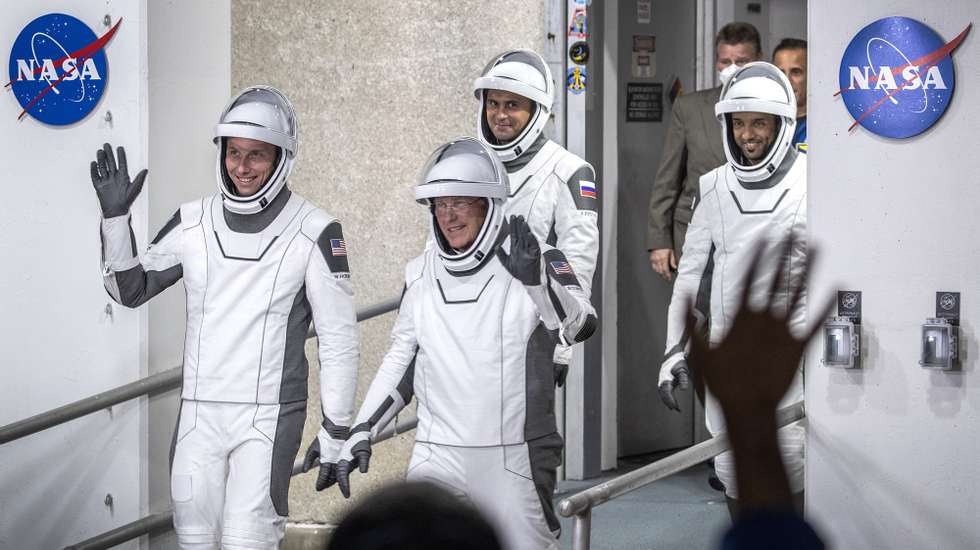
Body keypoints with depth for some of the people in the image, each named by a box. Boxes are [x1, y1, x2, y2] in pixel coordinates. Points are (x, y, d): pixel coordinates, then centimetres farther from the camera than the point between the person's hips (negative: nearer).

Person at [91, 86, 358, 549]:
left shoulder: (313, 232, -7)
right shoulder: (194, 222, 4)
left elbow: (338, 339, -5)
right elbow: (130, 290, 15)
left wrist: (335, 434, -5)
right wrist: (115, 217, 1)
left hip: (269, 418, -4)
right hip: (198, 415, 5)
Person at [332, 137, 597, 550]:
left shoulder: (535, 262, -5)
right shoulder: (421, 275, 9)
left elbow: (579, 327, -20)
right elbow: (402, 359, 17)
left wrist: (534, 278, -35)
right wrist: (362, 431, 11)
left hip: (514, 457, -3)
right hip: (438, 455, 3)